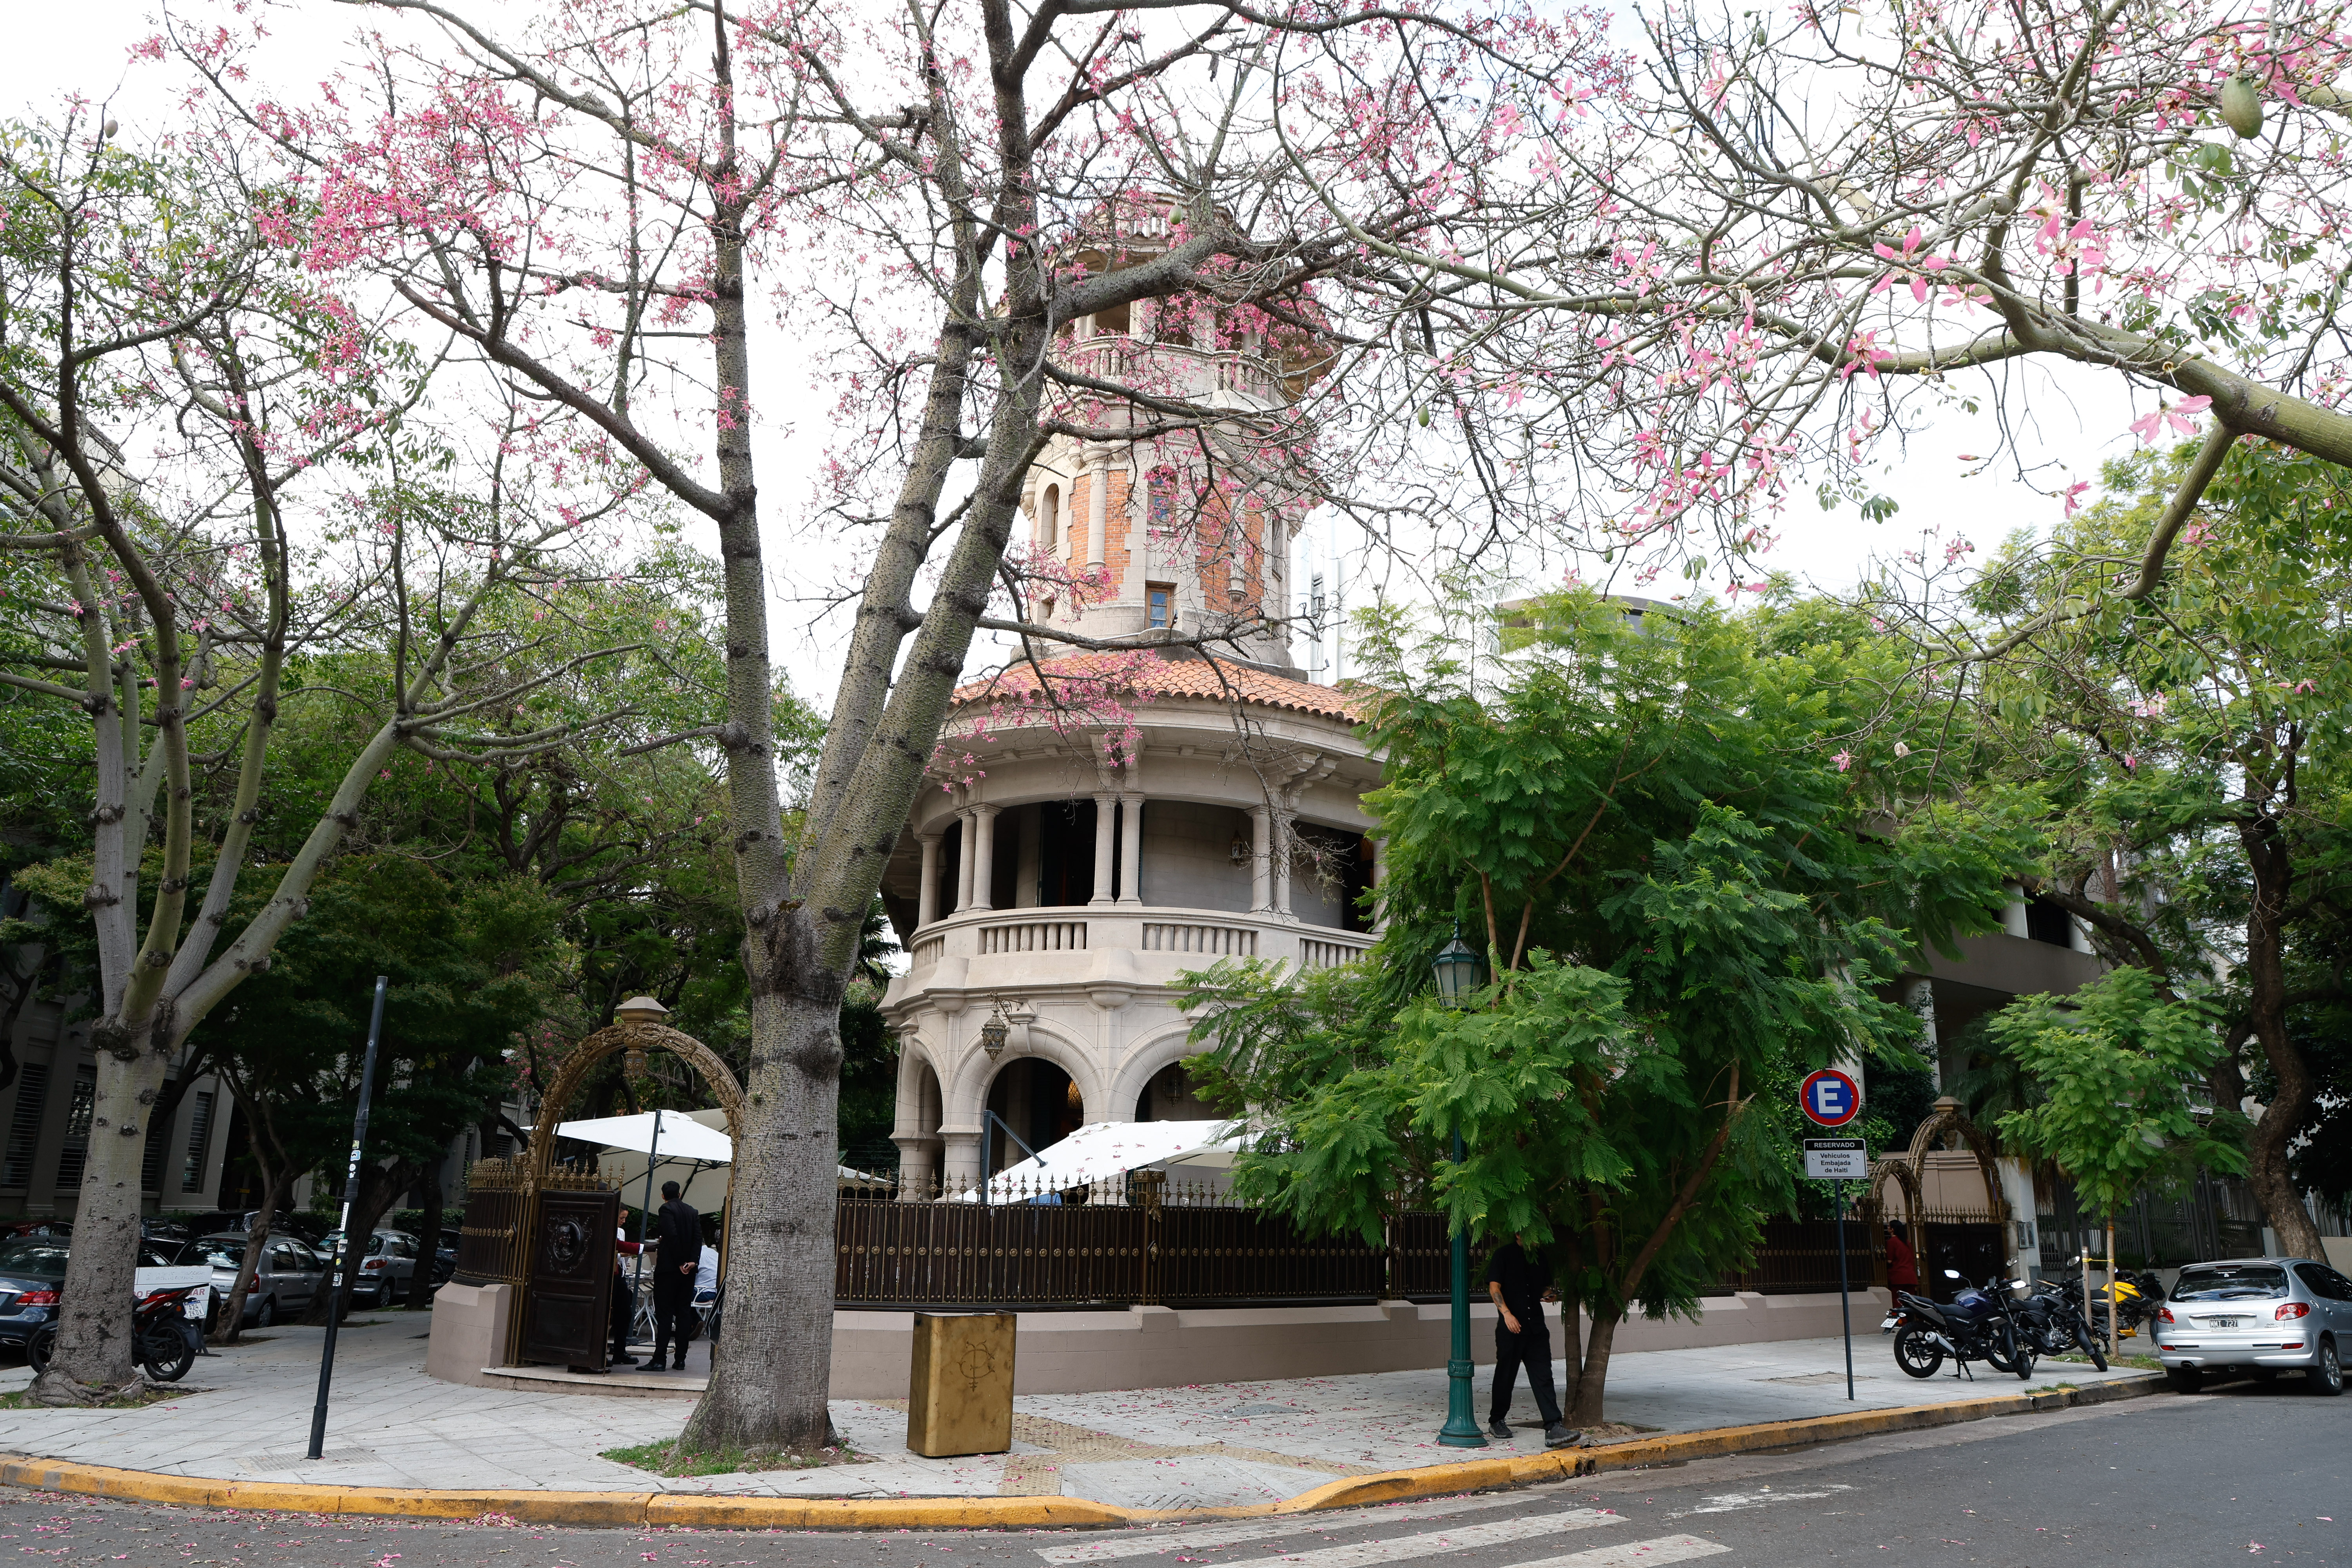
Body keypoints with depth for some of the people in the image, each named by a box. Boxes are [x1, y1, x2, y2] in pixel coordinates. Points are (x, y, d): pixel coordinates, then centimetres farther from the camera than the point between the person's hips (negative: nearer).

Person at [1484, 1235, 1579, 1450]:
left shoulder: (1540, 1258, 16)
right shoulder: (1503, 1255, 0)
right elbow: (1494, 1288, -6)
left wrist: (1550, 1294, 2)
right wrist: (1506, 1313, -20)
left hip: (1536, 1327, 4)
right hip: (1510, 1328, -4)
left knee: (1543, 1377, -6)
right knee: (1505, 1376, 6)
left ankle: (1554, 1428, -12)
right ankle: (1496, 1421, 24)